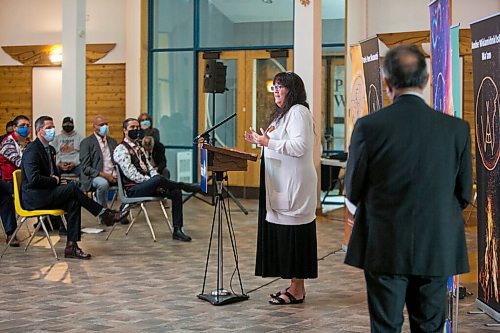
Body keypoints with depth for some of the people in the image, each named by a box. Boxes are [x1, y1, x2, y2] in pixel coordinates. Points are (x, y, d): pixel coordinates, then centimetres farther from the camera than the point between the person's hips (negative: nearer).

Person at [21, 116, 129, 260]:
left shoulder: (50, 149, 17)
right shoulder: (32, 150, -13)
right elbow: (34, 179, -24)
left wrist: (59, 180, 2)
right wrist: (55, 180, -12)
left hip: (45, 194, 9)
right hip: (33, 198, -9)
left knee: (73, 202, -17)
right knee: (72, 188, -23)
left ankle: (71, 247, -18)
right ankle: (105, 214, -16)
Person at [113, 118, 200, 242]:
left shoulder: (139, 148, 21)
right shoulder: (121, 150, -7)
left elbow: (149, 167, 19)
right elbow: (132, 175, -17)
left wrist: (157, 183, -3)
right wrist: (156, 181, -19)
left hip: (147, 186, 9)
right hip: (133, 190, -8)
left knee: (176, 192, -12)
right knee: (158, 179, -35)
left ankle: (177, 230, -13)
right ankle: (185, 186, -10)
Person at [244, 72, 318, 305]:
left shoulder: (298, 112, -11)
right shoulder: (283, 113, 20)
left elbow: (299, 146, -22)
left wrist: (269, 142, -20)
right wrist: (260, 141, 14)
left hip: (295, 186, -10)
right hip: (282, 186, 10)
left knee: (293, 234, -6)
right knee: (283, 234, 10)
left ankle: (297, 290, 1)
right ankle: (294, 286, 17)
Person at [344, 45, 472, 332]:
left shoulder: (369, 126, -12)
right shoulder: (457, 128, -7)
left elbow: (353, 191, -3)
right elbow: (465, 194, 2)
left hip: (383, 250, -1)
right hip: (437, 251, 2)